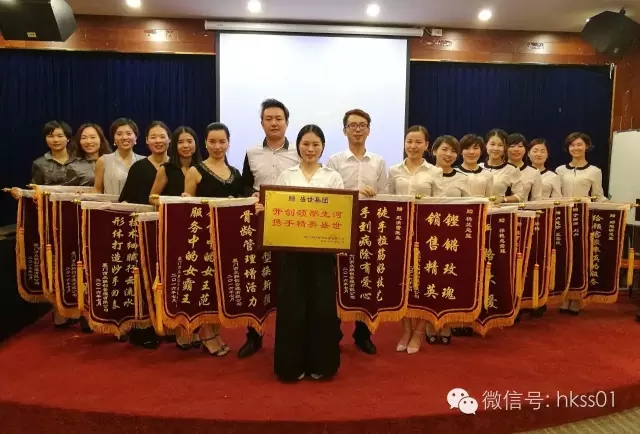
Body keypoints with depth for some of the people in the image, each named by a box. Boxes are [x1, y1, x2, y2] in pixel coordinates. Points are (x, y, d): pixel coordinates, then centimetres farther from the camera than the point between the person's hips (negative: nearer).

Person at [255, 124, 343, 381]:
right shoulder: (285, 176, 8)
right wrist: (262, 209, -15)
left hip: (323, 249, 0)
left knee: (322, 305, 3)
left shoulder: (333, 177, 7)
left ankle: (320, 364, 19)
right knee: (292, 305, 1)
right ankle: (292, 364, 17)